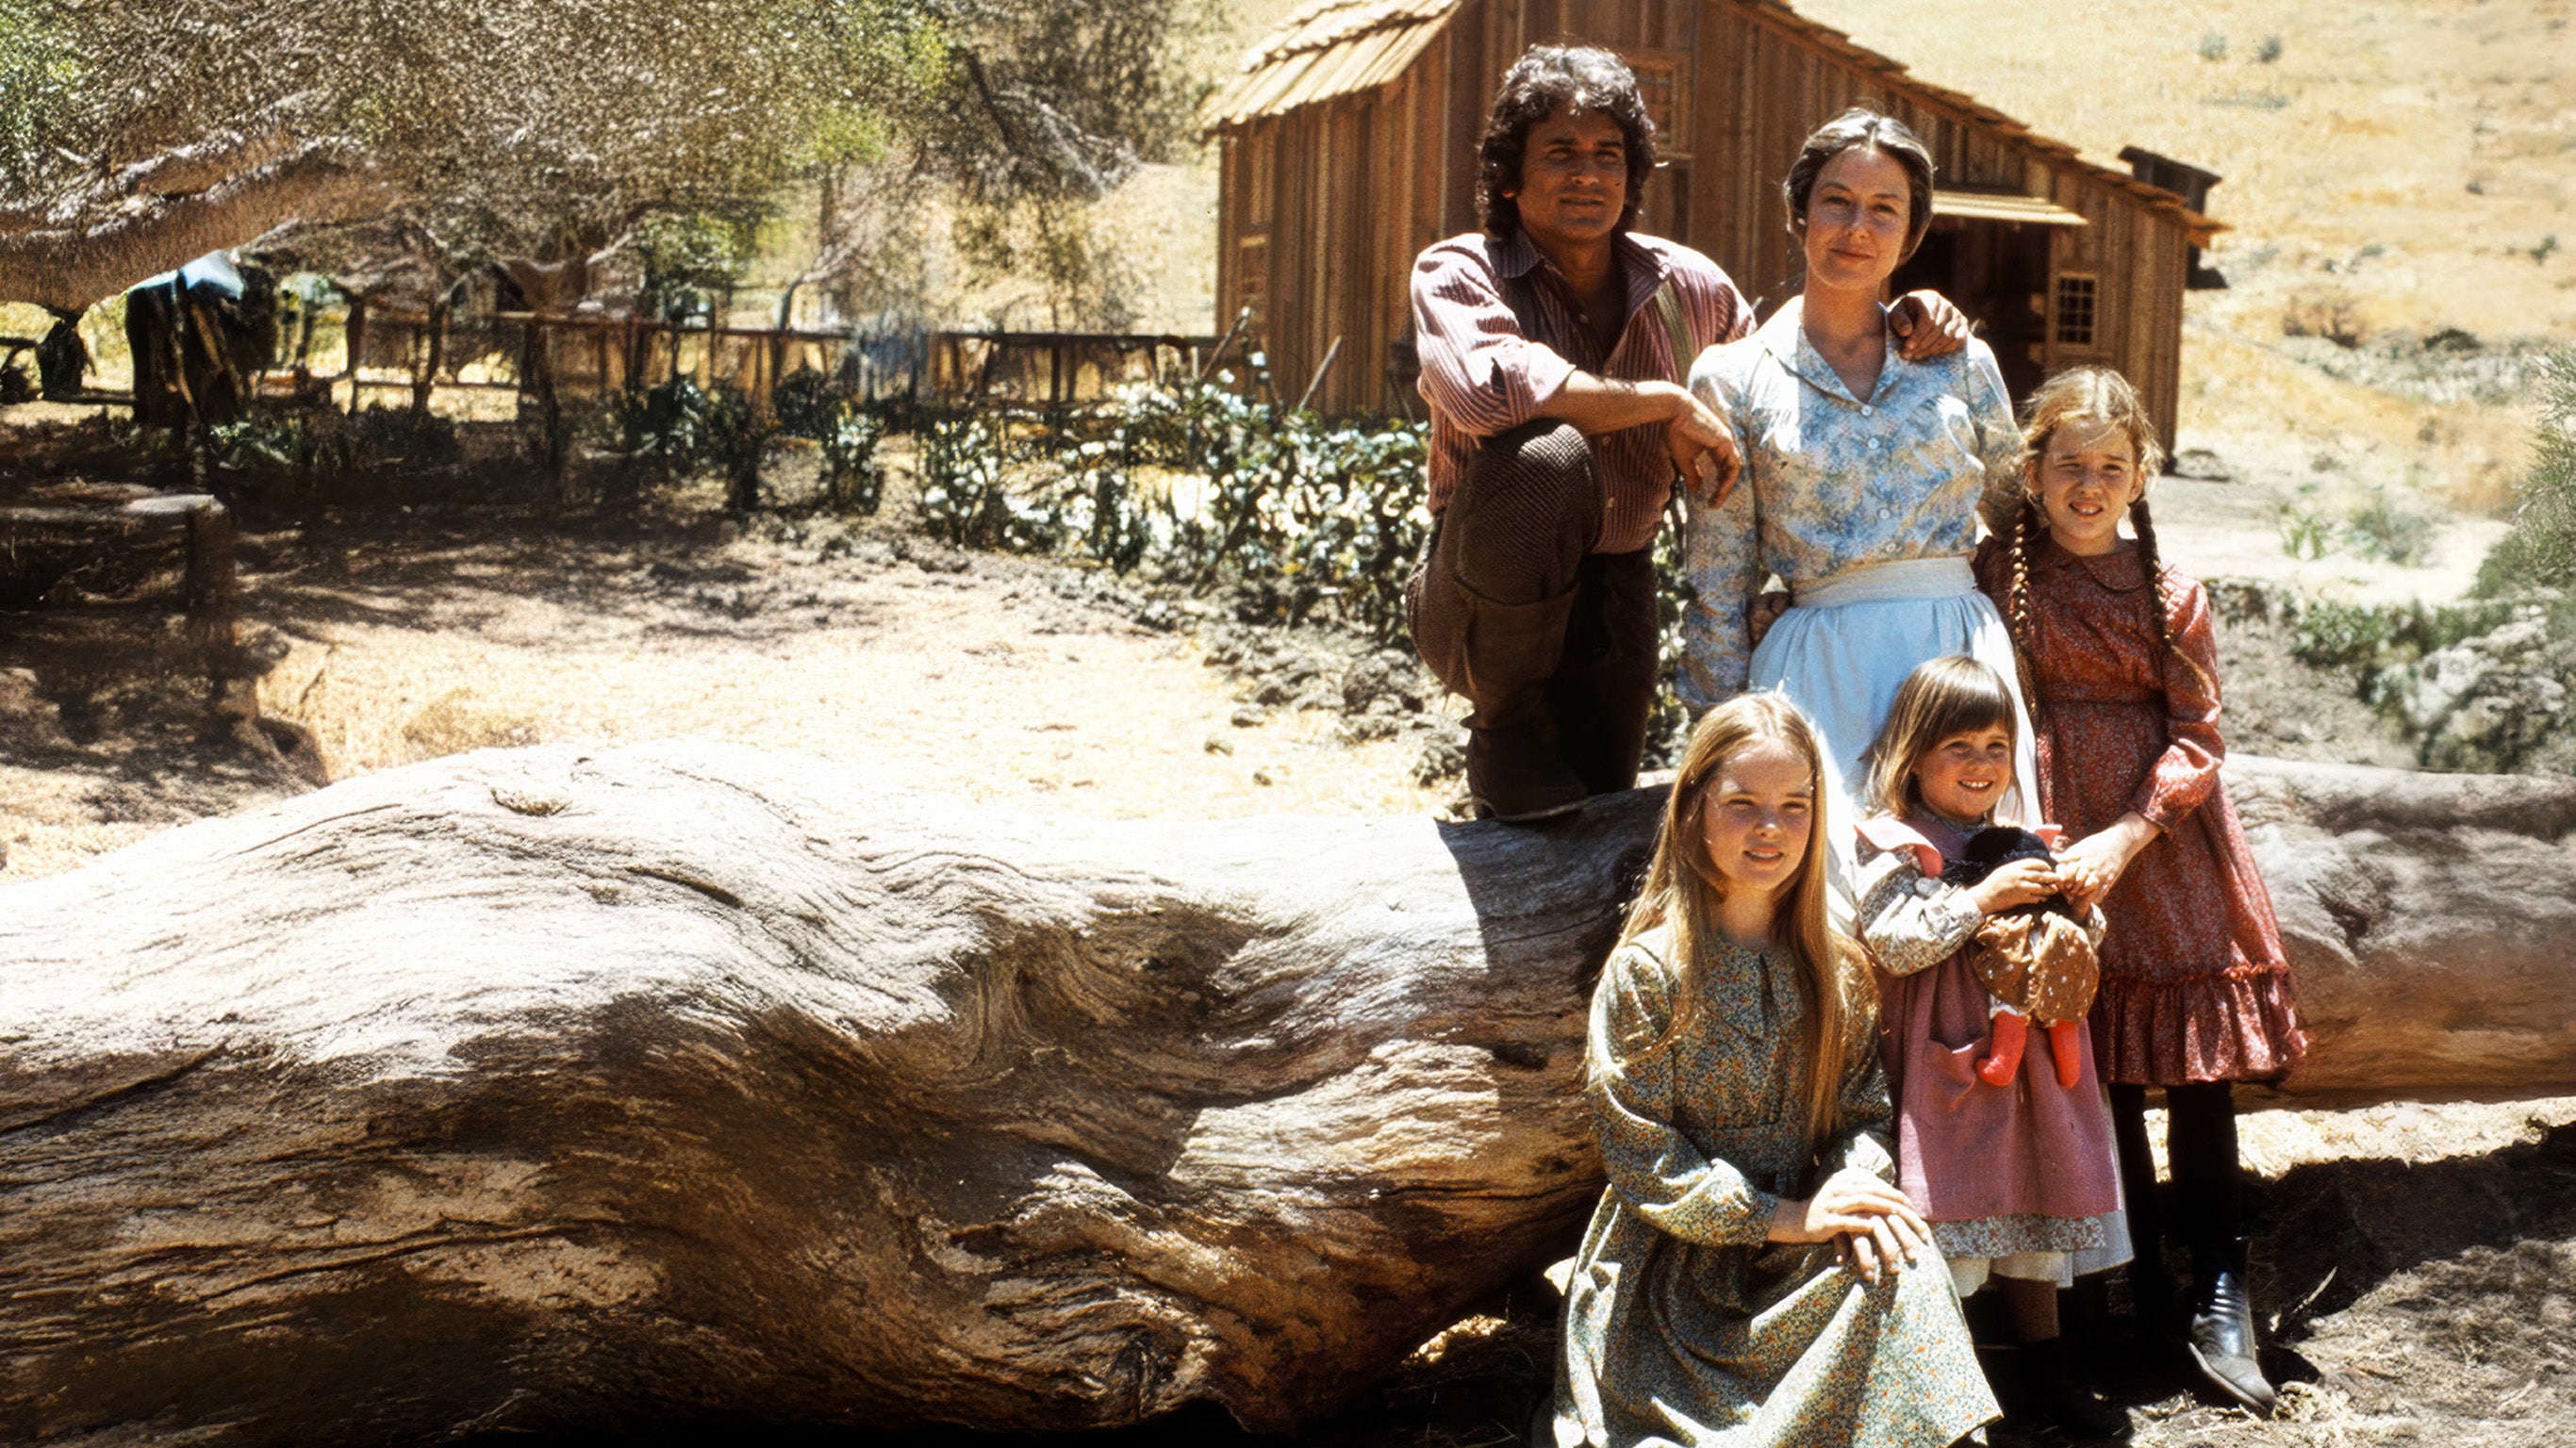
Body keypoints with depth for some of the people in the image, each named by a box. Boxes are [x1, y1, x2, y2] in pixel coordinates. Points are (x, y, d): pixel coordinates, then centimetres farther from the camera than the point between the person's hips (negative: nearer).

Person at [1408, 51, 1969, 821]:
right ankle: (1506, 730, -15)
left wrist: (1899, 323, -2)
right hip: (1482, 604, -5)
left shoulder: (1686, 287, 2)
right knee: (1548, 455, -34)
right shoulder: (1457, 272, -12)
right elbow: (1483, 384, -35)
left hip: (1614, 595, 5)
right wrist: (1668, 402, -27)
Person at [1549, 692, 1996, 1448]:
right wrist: (1781, 1217, -17)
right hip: (1676, 1265, -5)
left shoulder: (1829, 968, 6)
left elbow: (1865, 1107, 8)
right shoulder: (1646, 972, -10)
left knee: (1900, 1268, -25)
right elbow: (1638, 1152, -12)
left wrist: (1857, 1184, -15)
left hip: (1801, 1240, 5)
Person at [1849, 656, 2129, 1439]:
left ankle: (2043, 1371, 23)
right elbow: (1893, 942, -19)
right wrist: (1982, 898, -21)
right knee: (1948, 1212, -6)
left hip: (2023, 1049, 6)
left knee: (2032, 1202, 12)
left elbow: (2083, 941, 19)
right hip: (1944, 1063, -6)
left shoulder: (2020, 842, 13)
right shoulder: (1893, 847, -7)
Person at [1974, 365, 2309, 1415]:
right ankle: (2137, 1280, 16)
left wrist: (2125, 837, -13)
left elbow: (2198, 736, 2)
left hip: (2166, 838, 1)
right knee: (2095, 1060, 2)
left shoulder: (2173, 592, 7)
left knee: (2198, 1062, -3)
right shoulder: (1996, 571, 3)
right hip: (2057, 838, -1)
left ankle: (2220, 1292, 5)